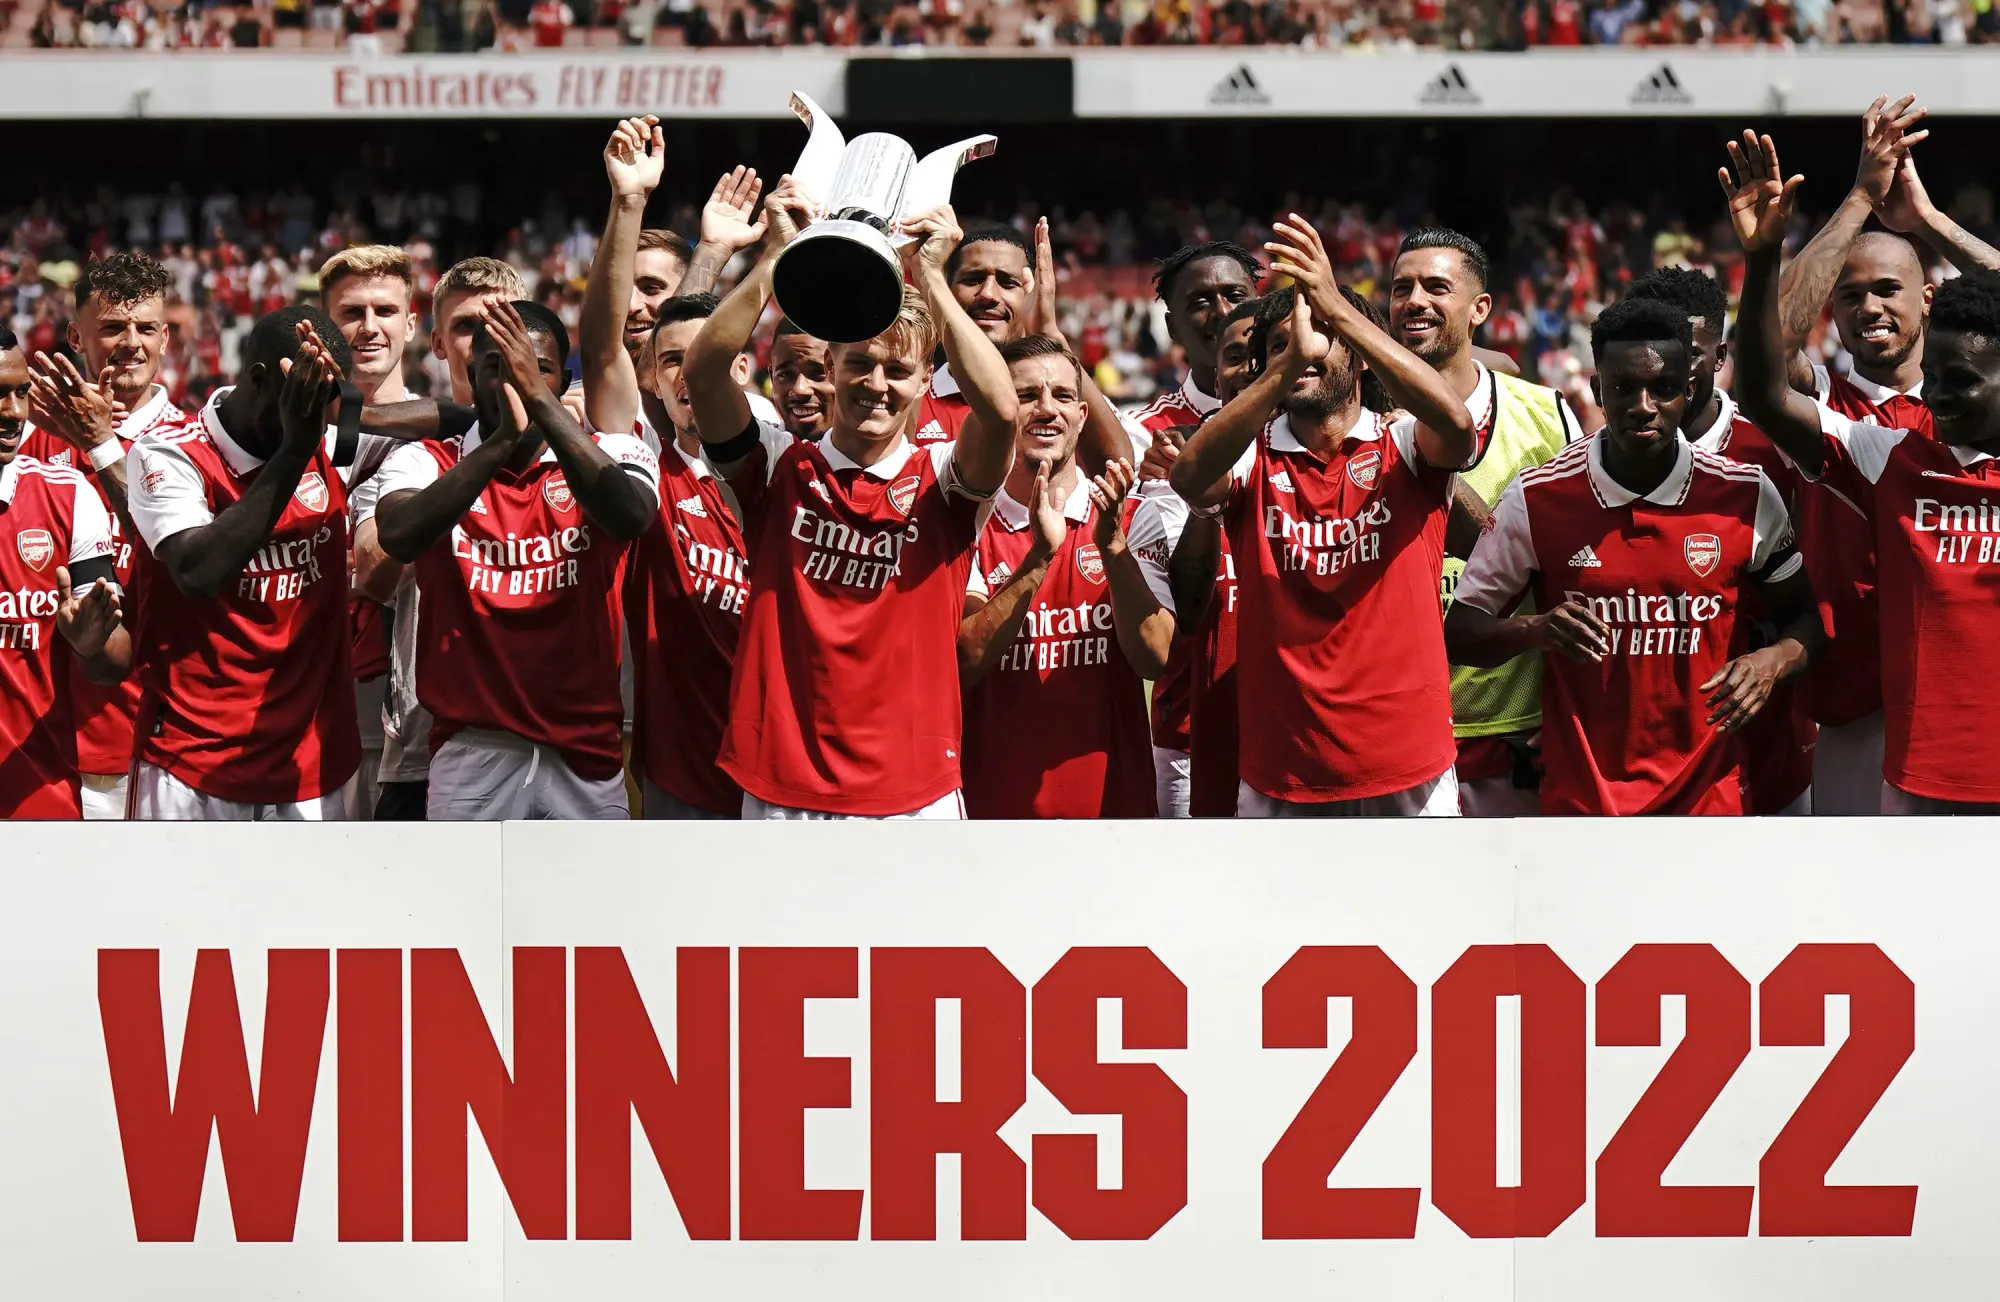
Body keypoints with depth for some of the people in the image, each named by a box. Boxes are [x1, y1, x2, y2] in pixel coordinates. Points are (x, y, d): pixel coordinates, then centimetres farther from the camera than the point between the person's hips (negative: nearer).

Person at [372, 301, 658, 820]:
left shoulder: (610, 454, 4)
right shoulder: (426, 462, 4)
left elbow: (629, 518, -19)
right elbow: (400, 537, -18)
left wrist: (539, 399, -26)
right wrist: (501, 441, -28)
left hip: (586, 761, 1)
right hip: (471, 756, -1)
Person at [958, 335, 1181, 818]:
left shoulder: (1136, 519, 4)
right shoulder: (970, 524, 1)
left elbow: (1154, 658, -8)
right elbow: (961, 665, -12)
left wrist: (1111, 545, -20)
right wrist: (1039, 557, -20)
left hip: (1110, 800, 1)